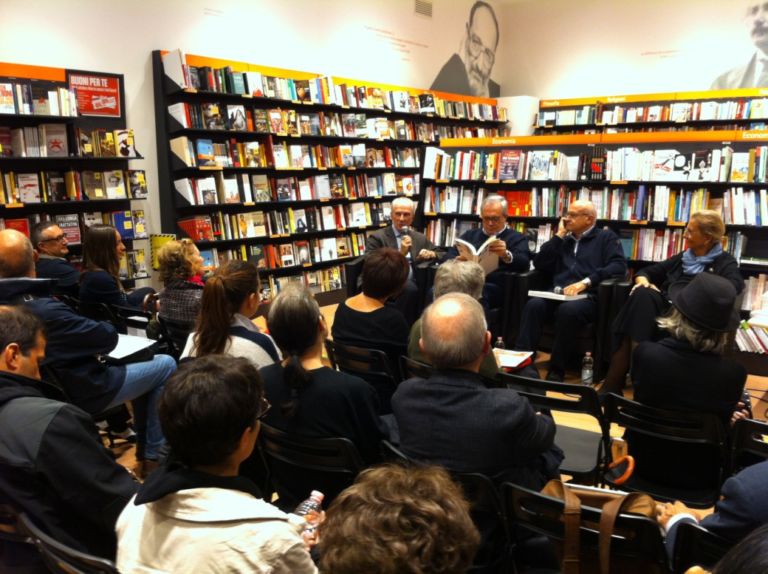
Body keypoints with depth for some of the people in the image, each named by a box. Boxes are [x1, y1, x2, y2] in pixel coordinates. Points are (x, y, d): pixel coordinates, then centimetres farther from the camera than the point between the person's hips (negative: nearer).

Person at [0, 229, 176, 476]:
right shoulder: (43, 310, -35)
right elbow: (109, 337, -23)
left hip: (50, 391, 9)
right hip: (82, 393, -9)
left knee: (144, 364, 27)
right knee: (166, 365, 5)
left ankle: (144, 450, 35)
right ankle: (153, 456, 13)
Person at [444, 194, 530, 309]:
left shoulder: (517, 238, 15)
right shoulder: (470, 234, 28)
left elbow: (524, 264, -4)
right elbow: (449, 256, 17)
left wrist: (506, 255, -27)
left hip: (493, 286, -3)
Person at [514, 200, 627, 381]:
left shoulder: (606, 237, 14)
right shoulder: (564, 240, 27)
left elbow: (619, 266, -4)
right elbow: (539, 264, 17)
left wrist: (585, 282, -16)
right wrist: (559, 235, 13)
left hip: (587, 297, -4)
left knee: (567, 310, -37)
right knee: (533, 305, -29)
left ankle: (556, 371, -26)